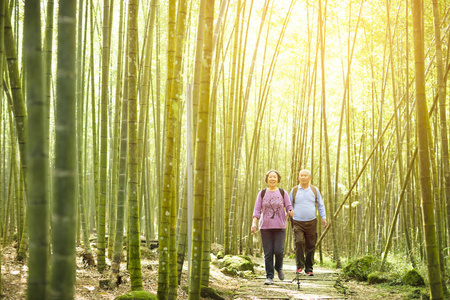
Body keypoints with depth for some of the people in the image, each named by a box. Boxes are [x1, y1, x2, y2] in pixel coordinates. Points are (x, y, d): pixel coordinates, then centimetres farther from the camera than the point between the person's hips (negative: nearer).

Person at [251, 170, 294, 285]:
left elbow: (288, 207, 5)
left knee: (279, 250, -10)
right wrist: (254, 223, -8)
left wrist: (291, 212, -19)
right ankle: (269, 277, 6)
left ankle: (279, 267, 21)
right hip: (265, 227, 0)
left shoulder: (283, 193, 7)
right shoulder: (262, 193, 7)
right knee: (268, 253, -2)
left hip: (279, 227, 0)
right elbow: (257, 209, 4)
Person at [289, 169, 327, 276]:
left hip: (311, 222, 2)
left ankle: (309, 268, 13)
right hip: (298, 223, -1)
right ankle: (300, 265, -4)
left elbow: (321, 205, 15)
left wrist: (324, 217, 5)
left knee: (310, 246, 1)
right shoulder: (294, 190, 6)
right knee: (299, 242, -19)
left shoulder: (315, 190, 10)